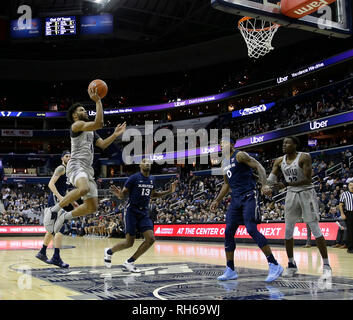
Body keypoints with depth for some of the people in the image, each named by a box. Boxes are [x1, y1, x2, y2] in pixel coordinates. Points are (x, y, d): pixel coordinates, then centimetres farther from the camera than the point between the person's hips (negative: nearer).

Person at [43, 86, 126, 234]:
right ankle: (53, 210, -22)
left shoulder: (90, 132, 27)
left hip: (87, 169, 9)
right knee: (84, 189, -40)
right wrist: (98, 101, -15)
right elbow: (98, 123, -17)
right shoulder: (76, 125, -2)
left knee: (92, 207, 5)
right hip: (76, 165, -9)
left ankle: (64, 216, 23)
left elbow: (103, 145, 19)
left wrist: (115, 134, 11)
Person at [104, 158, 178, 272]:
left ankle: (129, 262, 4)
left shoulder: (151, 180, 9)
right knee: (129, 242, -7)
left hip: (144, 212, 6)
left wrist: (169, 191, 16)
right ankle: (109, 251, 23)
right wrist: (118, 193, -32)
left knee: (150, 239, -9)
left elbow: (153, 195, 25)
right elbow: (122, 195, -8)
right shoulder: (134, 178, -11)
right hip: (132, 211, -6)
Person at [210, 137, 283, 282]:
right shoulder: (224, 163, 18)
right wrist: (217, 200, 23)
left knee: (252, 230, -16)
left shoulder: (240, 155, -7)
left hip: (249, 196, -8)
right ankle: (230, 270, 10)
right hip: (235, 198, 8)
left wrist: (264, 184, -28)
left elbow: (259, 167, -13)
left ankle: (274, 265, -10)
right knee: (228, 232, 3)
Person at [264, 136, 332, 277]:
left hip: (306, 193, -6)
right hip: (291, 195, 6)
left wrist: (286, 184, -28)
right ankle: (291, 264, 17)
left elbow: (307, 180, -22)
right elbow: (271, 178, 6)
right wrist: (269, 188, -17)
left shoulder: (304, 157, -15)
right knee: (288, 231, 5)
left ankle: (326, 266, -1)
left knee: (315, 229, -8)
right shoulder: (279, 161, 2)